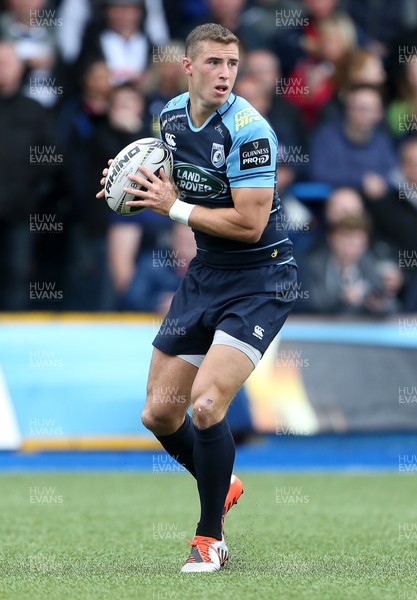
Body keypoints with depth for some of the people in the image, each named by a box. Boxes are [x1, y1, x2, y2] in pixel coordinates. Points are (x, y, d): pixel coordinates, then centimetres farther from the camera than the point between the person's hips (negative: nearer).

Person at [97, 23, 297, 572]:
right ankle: (222, 486, 38)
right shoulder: (172, 115, 2)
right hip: (204, 274, 8)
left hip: (259, 280, -8)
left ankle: (210, 539, -4)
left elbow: (249, 223, -25)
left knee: (206, 405, -22)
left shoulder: (249, 129, -20)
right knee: (159, 414, 8)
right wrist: (140, 188, 2)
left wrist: (174, 207, -18)